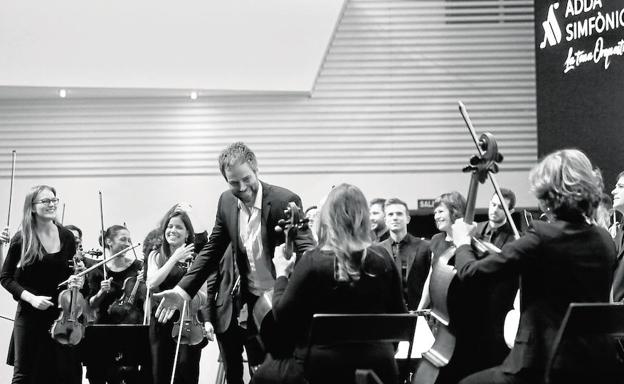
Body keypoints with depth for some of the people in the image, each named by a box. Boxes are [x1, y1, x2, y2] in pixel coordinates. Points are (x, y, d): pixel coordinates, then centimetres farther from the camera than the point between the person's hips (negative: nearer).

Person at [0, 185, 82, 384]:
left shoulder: (67, 237, 4)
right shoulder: (22, 239, -5)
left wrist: (75, 281, -5)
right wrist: (30, 297, -15)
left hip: (62, 315, 3)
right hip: (30, 315, -3)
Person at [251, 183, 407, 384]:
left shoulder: (312, 262, -14)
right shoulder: (382, 259, -5)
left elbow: (282, 314, -5)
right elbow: (398, 313, 6)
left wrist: (281, 275, 10)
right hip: (379, 367, 3)